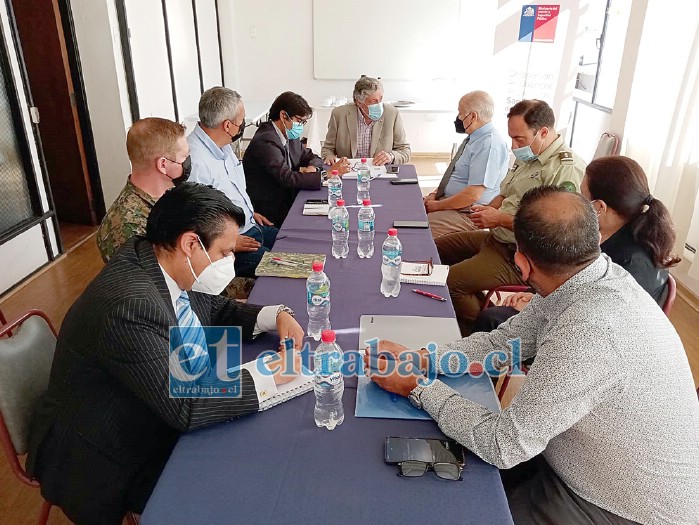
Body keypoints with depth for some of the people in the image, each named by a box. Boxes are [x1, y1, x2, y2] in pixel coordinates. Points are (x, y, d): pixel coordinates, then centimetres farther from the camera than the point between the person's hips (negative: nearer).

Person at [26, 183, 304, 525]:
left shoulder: (168, 265, -8)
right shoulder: (129, 306, -34)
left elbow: (216, 311, 7)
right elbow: (184, 407, -32)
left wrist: (276, 316, -9)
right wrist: (270, 376, -25)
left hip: (158, 420, 8)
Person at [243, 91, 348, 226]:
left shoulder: (290, 137, 8)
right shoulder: (266, 142, -21)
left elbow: (311, 157, 17)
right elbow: (287, 178, -29)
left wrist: (313, 167, -9)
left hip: (288, 199, 8)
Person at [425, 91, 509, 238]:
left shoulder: (490, 144, -21)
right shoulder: (473, 138, 9)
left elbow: (472, 195, -25)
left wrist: (437, 205, -15)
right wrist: (434, 195, 4)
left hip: (468, 215, -10)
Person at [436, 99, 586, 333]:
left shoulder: (567, 169, -20)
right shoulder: (528, 158, 11)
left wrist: (500, 219, -20)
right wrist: (487, 210, 1)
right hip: (497, 238, 11)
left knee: (451, 281, -23)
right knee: (437, 247, 15)